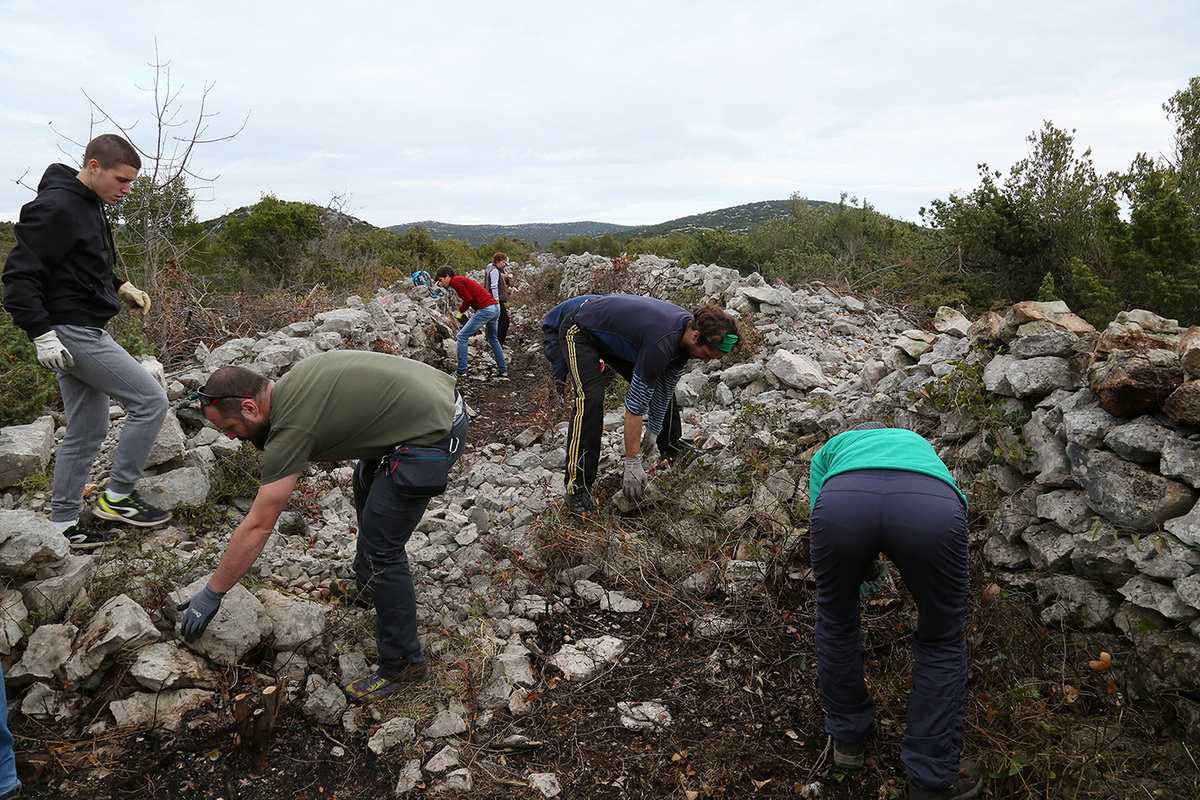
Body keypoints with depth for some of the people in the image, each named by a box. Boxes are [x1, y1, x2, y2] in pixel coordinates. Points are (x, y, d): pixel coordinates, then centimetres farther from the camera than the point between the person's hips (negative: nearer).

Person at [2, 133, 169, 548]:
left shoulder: (89, 206, 14)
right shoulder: (54, 207, -15)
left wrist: (120, 287, 12)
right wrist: (41, 334, -24)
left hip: (86, 332, 10)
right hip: (72, 333, -10)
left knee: (87, 433, 12)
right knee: (150, 401, -10)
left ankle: (63, 523, 21)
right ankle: (118, 496, 1)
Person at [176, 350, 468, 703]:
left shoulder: (290, 429, -17)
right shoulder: (293, 380, 8)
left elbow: (257, 528, -12)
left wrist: (211, 594, -1)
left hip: (431, 434, -11)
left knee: (380, 548, -4)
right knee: (367, 482, 32)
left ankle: (403, 664, 11)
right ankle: (367, 584, 49)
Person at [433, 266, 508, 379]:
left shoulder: (456, 281, -3)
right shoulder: (463, 280, 25)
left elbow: (468, 299, -14)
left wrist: (460, 312, 1)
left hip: (485, 309, -10)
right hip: (496, 308, 10)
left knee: (462, 336, -3)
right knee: (493, 339, 24)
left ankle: (461, 371, -2)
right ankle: (503, 370, 30)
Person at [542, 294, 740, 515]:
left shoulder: (687, 329, -13)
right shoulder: (661, 342, -39)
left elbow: (664, 391, -3)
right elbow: (636, 403, -33)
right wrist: (633, 464, -29)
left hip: (611, 329, 9)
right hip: (579, 330, -9)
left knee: (664, 387, 7)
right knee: (591, 398, -26)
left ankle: (673, 449, 28)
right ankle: (577, 486, -21)